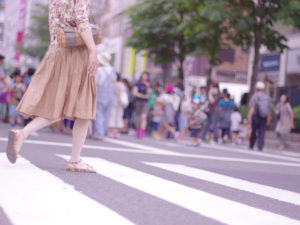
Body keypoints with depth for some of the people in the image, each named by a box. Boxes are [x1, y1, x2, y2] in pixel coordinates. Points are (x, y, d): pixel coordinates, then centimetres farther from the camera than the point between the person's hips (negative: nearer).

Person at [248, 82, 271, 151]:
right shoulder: (267, 97, 6)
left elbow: (252, 108, -14)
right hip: (264, 118, 2)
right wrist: (268, 119, 15)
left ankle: (251, 146, 22)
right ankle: (260, 147, -9)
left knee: (254, 132, 10)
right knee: (262, 133, 1)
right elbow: (269, 109, 7)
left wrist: (249, 117, -15)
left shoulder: (254, 96, -5)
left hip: (255, 116, -2)